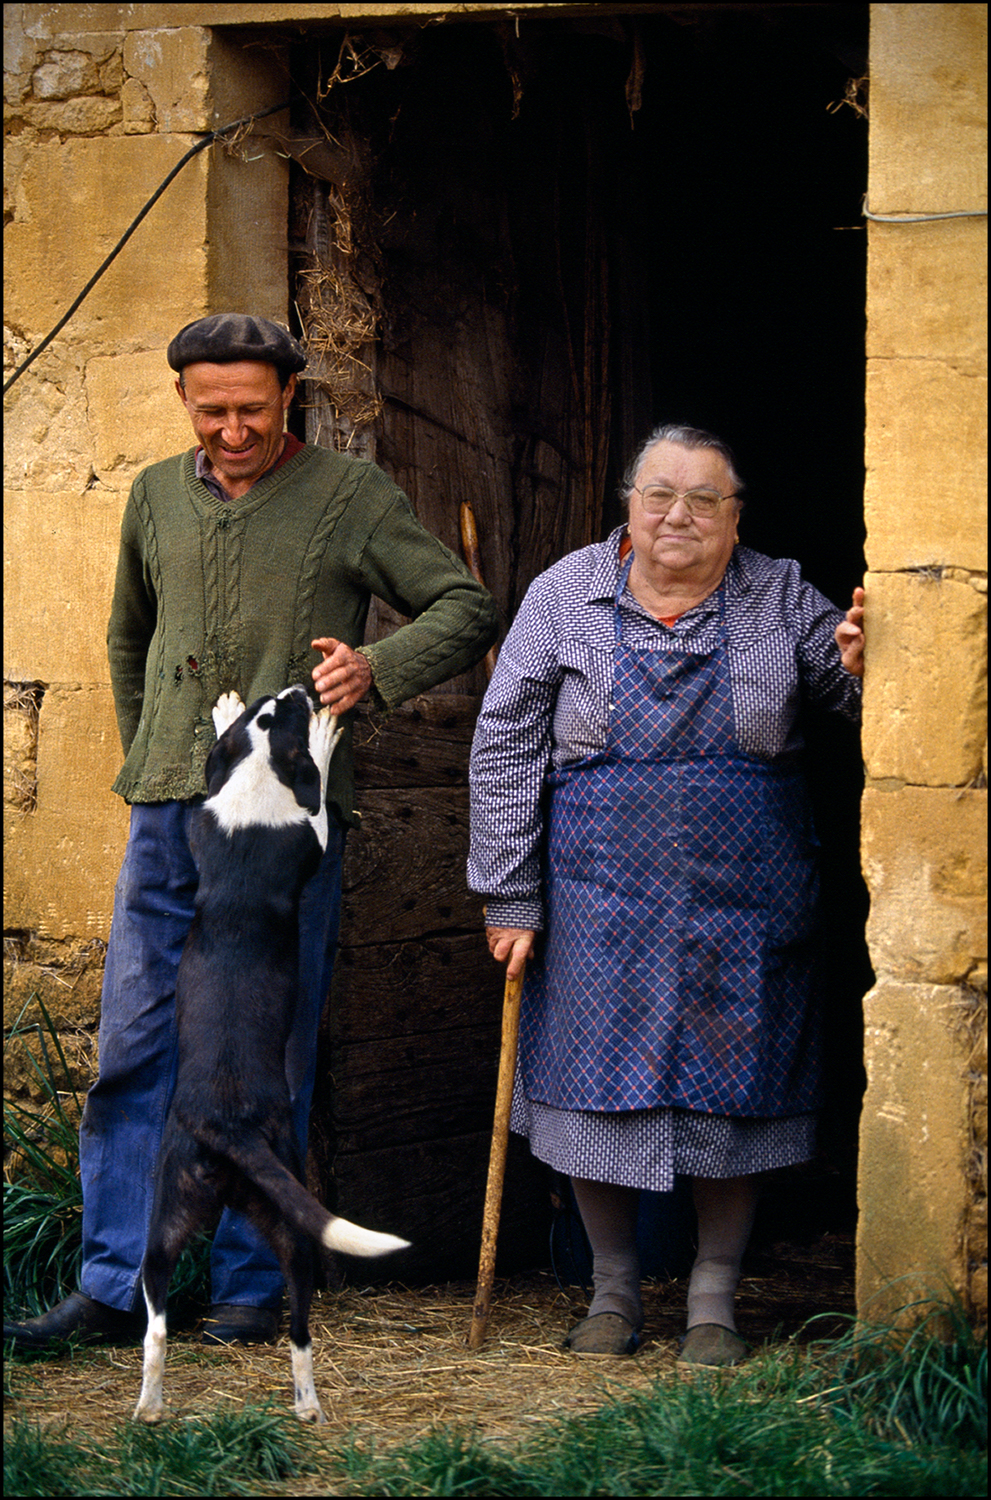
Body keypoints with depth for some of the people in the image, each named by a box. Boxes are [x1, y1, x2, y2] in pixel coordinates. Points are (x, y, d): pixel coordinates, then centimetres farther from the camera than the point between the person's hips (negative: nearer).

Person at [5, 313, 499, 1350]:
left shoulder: (351, 498, 2)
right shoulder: (157, 497, 14)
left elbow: (466, 610, 1)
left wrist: (375, 668, -16)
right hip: (169, 812, 4)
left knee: (269, 1061, 1)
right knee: (134, 1051, 0)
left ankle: (252, 1287, 9)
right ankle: (112, 1287, 3)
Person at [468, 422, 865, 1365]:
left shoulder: (781, 599, 3)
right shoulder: (564, 597, 0)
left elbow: (856, 699, 4)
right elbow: (506, 749, 1)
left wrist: (859, 670, -22)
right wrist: (508, 898, -3)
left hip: (743, 900, 0)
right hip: (601, 901, 0)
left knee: (728, 1092, 3)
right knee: (600, 1086, 3)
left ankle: (713, 1301, 16)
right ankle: (614, 1293, 19)